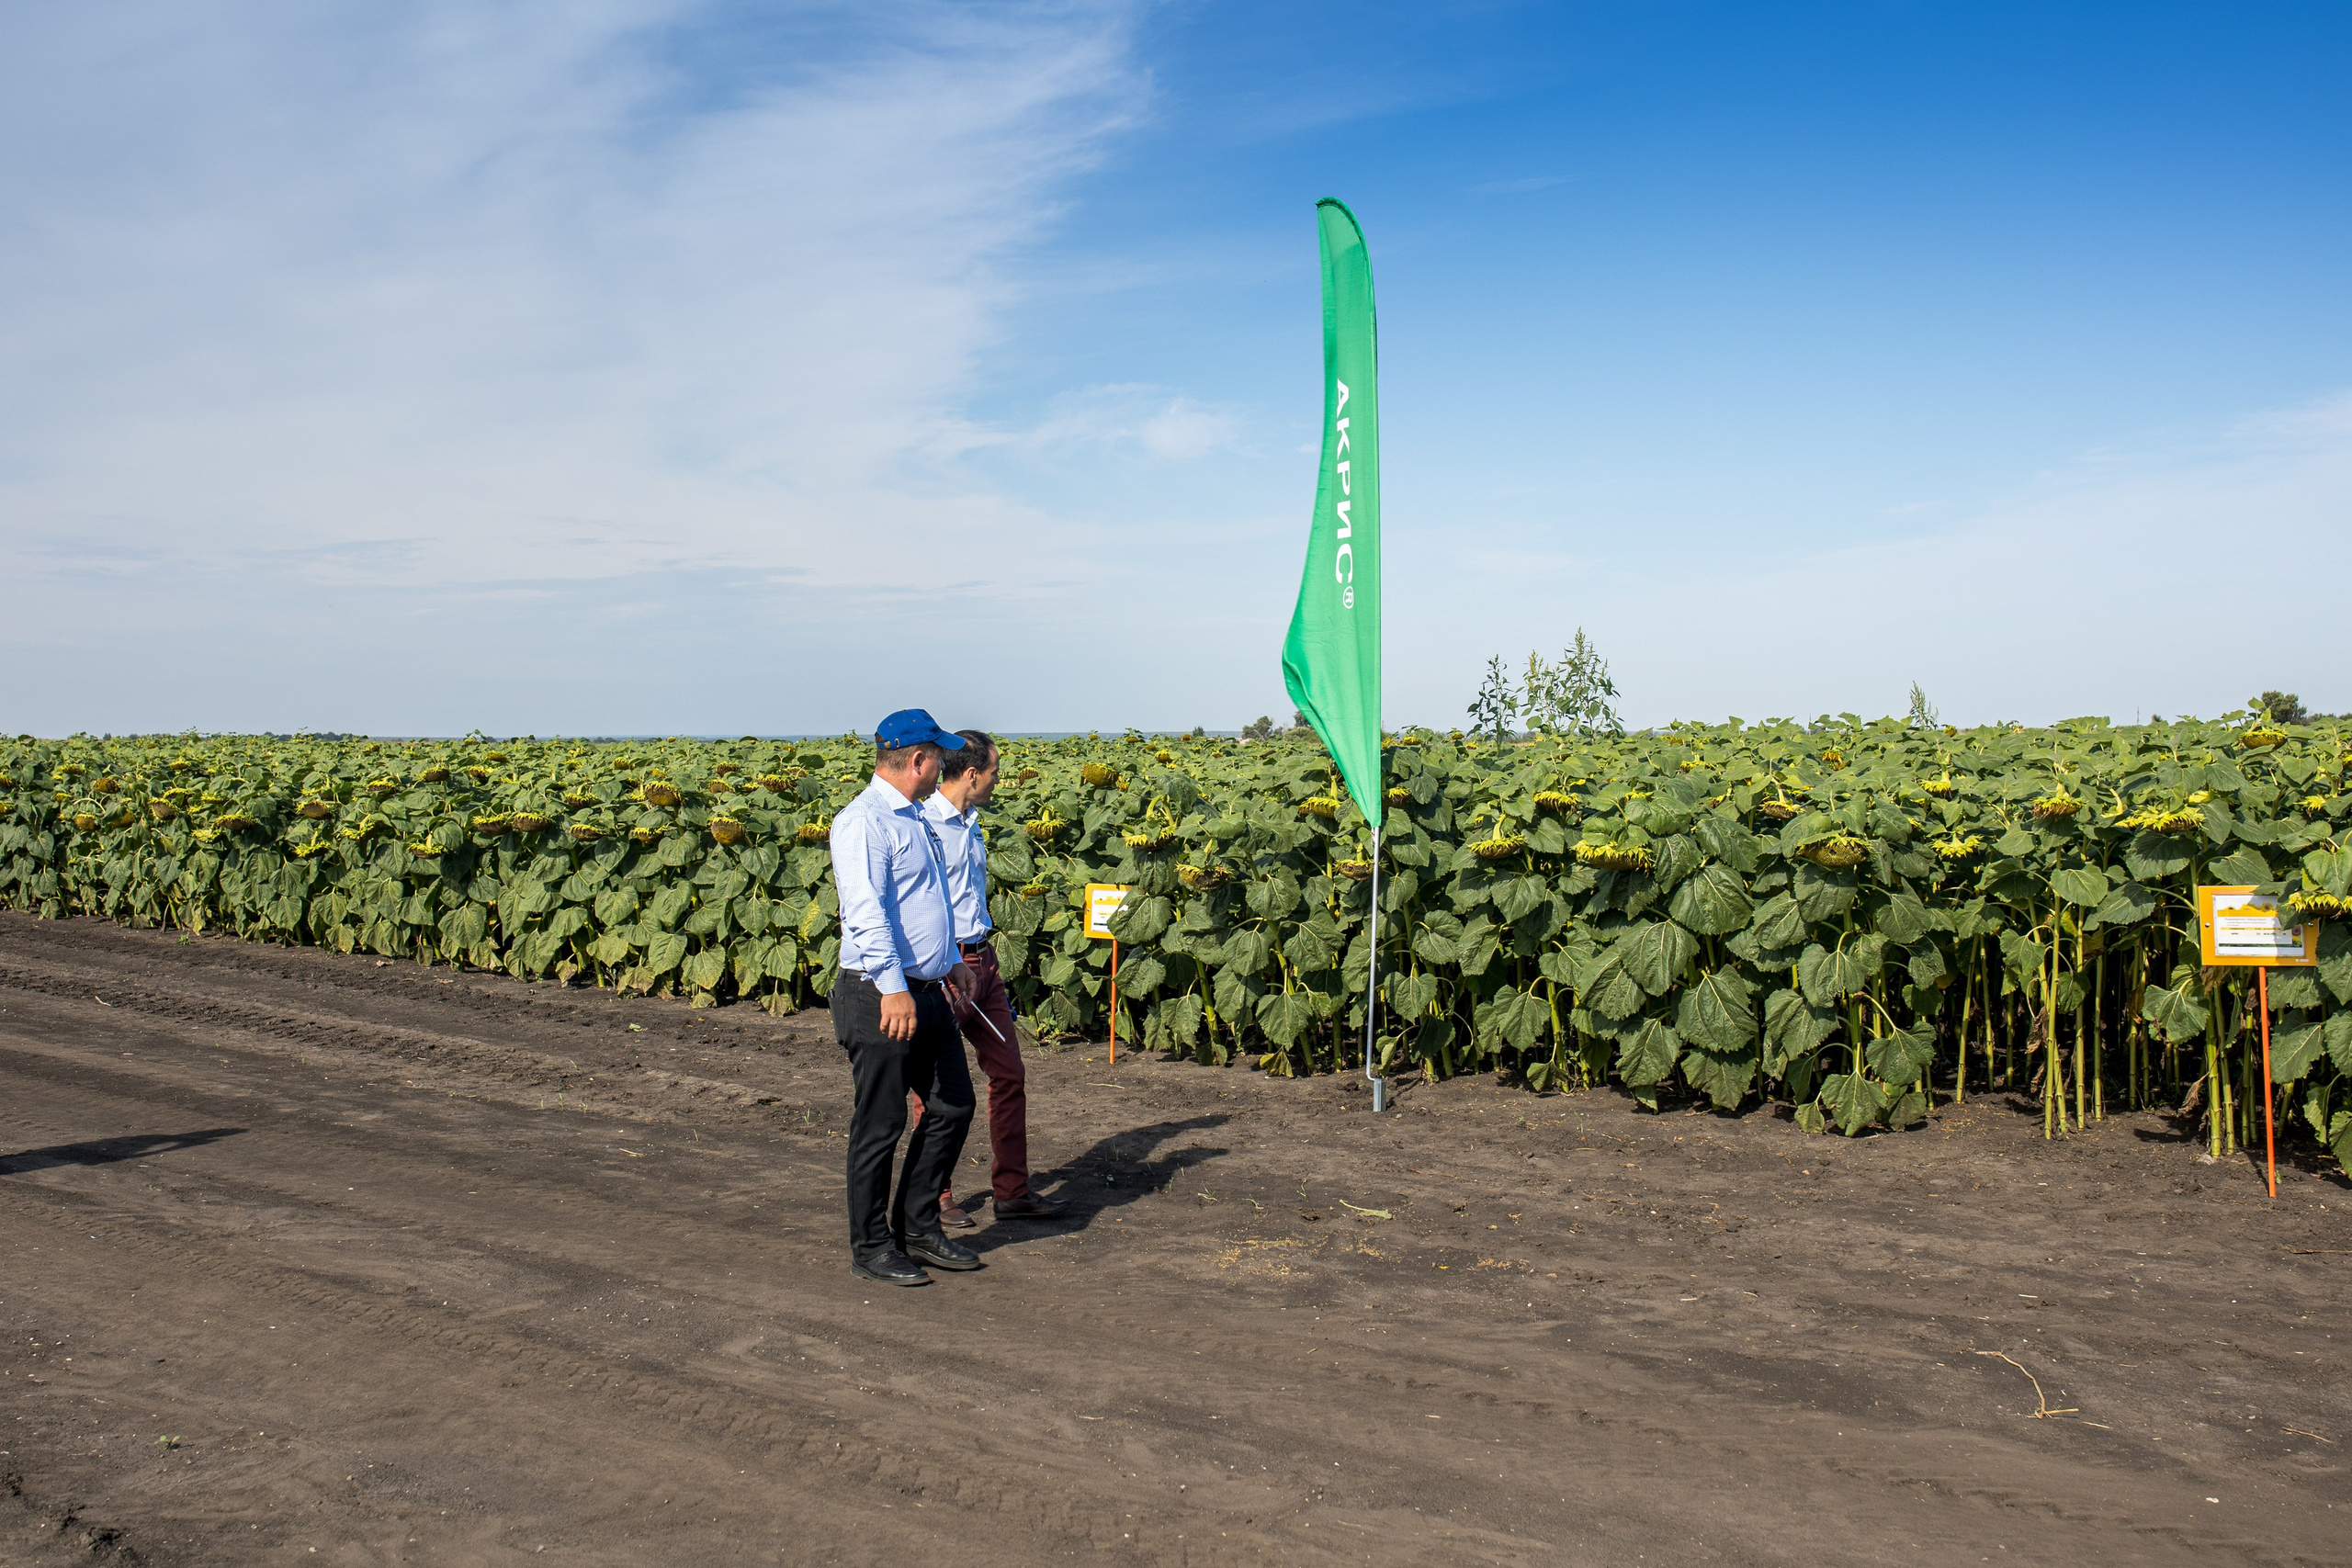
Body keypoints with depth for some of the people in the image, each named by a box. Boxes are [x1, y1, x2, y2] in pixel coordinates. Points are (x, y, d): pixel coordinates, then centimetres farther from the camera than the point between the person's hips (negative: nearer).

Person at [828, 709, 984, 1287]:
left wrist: (951, 960, 27)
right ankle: (871, 1248, 13)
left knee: (953, 1105, 12)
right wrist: (892, 987, -31)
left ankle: (917, 1228, 24)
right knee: (880, 1126, 0)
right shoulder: (863, 821, -15)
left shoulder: (915, 818, 16)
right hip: (881, 996, -9)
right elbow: (866, 910, -25)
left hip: (927, 991, 10)